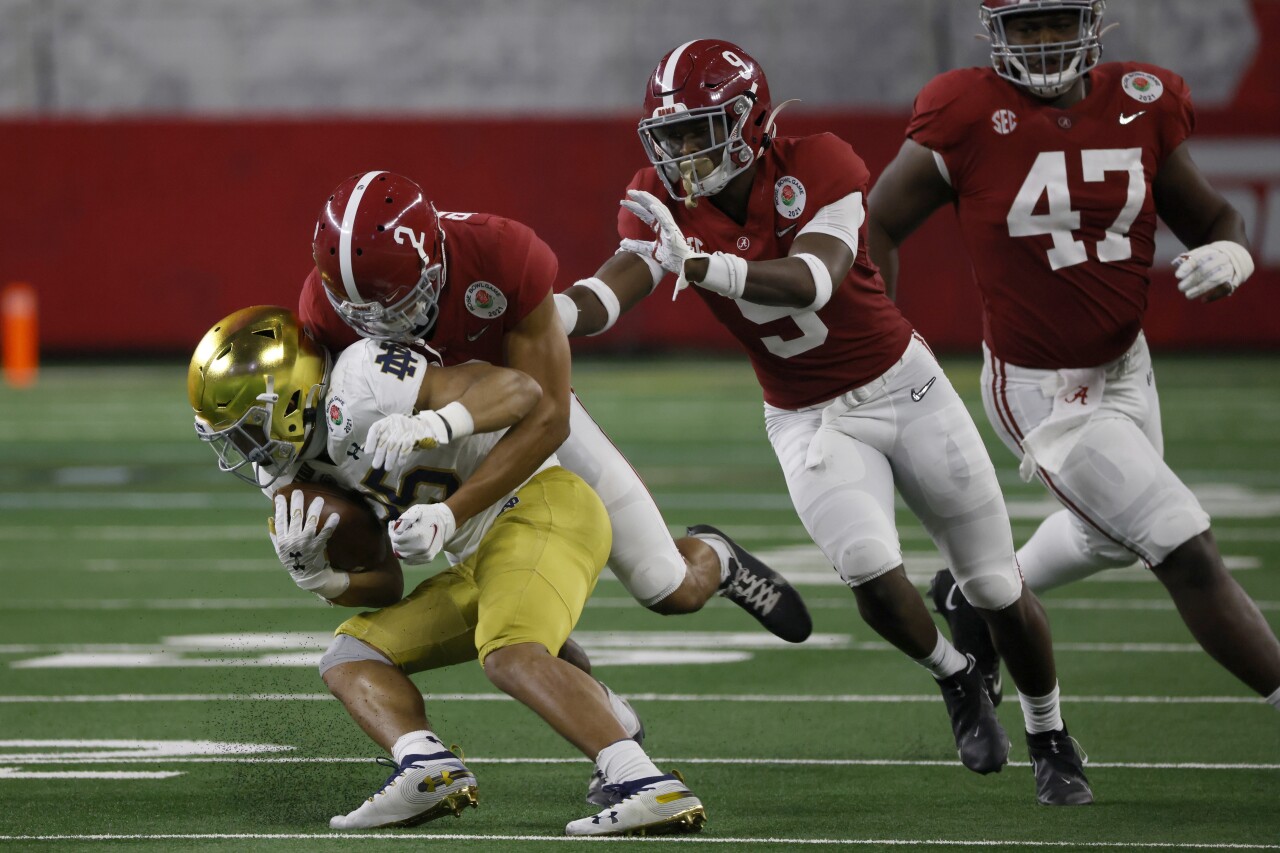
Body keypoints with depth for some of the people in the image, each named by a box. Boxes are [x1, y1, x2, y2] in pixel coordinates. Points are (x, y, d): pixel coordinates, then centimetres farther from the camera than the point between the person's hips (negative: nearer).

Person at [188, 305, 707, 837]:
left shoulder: (360, 381, -13)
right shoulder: (316, 468, 15)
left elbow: (519, 391, -19)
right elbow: (383, 587, 16)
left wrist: (434, 425, -36)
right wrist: (310, 572, -3)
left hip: (540, 508, -10)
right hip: (481, 565, 10)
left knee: (509, 656, -33)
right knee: (350, 657, 6)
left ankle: (654, 791, -38)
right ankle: (428, 768, -19)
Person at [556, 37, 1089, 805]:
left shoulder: (817, 167, -22)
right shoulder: (665, 203, -11)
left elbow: (816, 278, -38)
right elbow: (615, 288, -26)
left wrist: (705, 266, -53)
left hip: (904, 388, -2)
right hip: (811, 421, 2)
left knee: (997, 588, 5)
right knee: (870, 570, -25)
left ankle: (1053, 741, 30)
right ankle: (956, 681, 7)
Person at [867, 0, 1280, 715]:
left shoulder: (1143, 107, -4)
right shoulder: (968, 118, -16)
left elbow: (1213, 217, 7)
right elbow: (880, 224, -6)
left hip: (1126, 368, 7)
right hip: (1043, 394, -7)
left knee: (1109, 537, 31)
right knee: (1191, 558, -10)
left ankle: (981, 596, 55)